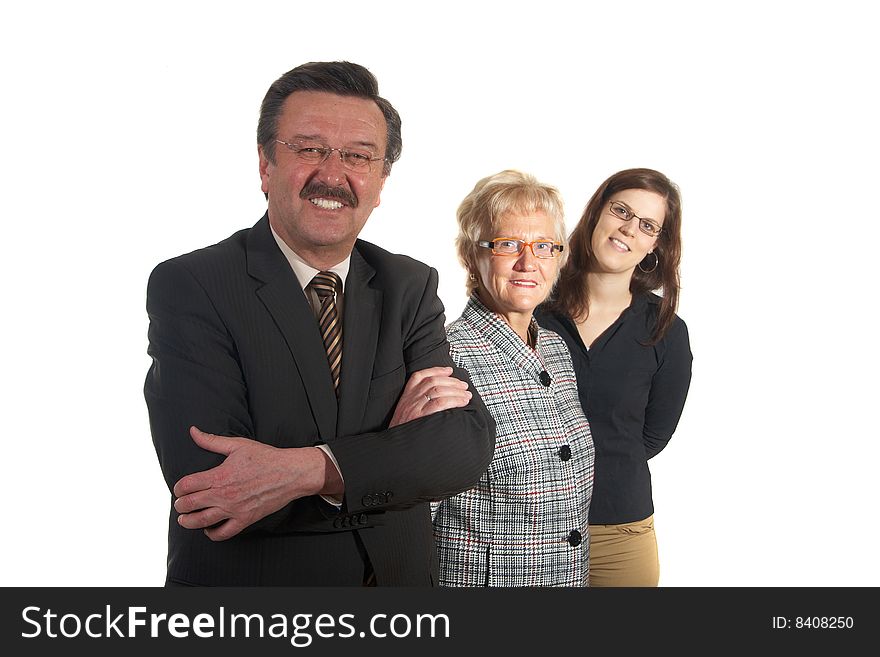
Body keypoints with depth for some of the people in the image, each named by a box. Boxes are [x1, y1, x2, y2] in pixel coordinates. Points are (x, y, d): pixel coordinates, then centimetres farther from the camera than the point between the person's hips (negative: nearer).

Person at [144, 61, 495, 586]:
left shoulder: (411, 287, -5)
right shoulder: (189, 286, -16)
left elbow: (469, 442, -16)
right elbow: (206, 483, -25)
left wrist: (306, 470, -29)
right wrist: (395, 445, -21)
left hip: (399, 577, 4)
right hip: (243, 595, -3)